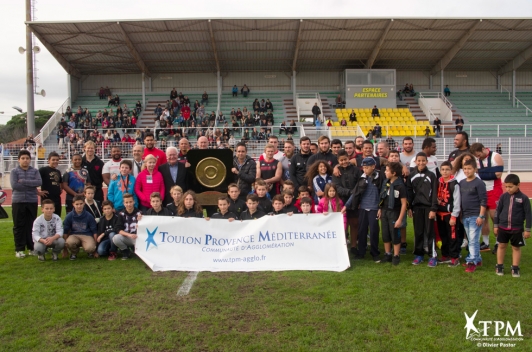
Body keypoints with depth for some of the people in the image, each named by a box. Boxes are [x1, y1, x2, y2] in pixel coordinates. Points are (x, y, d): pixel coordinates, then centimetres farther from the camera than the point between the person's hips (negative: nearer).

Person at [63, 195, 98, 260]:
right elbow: (65, 231, 6)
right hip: (74, 235, 1)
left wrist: (95, 245, 2)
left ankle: (90, 252, 7)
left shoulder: (89, 216, -2)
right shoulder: (69, 216, -1)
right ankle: (74, 253, 0)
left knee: (90, 248, -34)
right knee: (69, 242, -36)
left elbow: (94, 231, 4)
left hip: (87, 235, -1)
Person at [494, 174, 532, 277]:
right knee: (501, 246, 9)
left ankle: (515, 268, 20)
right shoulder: (503, 196, -1)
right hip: (503, 227, 2)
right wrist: (495, 225, 6)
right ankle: (499, 266, 20)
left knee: (516, 247, 9)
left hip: (517, 229, -2)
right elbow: (498, 211, 6)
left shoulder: (523, 198, -7)